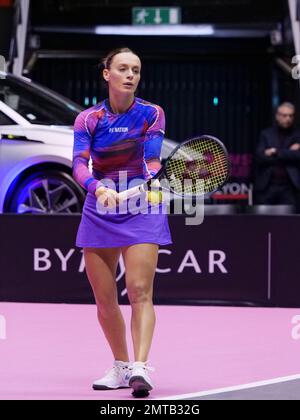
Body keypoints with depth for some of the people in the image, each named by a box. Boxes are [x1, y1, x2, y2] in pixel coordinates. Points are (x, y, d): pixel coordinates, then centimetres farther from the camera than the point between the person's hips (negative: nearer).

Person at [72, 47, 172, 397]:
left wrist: (147, 183, -39)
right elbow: (79, 164, -15)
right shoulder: (88, 119, -2)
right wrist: (98, 188, -36)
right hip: (99, 210, 2)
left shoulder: (152, 114, -4)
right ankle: (120, 368, 19)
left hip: (141, 208, -2)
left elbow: (152, 159, -17)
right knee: (104, 299, 5)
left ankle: (140, 368, -25)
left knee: (140, 291, -16)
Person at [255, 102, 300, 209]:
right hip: (267, 187, 1)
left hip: (289, 188, -1)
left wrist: (276, 152, -10)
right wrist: (288, 153, -8)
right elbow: (261, 157, -6)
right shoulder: (266, 134, 9)